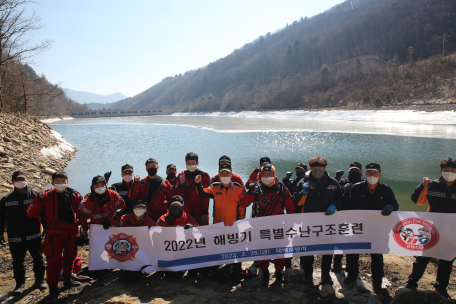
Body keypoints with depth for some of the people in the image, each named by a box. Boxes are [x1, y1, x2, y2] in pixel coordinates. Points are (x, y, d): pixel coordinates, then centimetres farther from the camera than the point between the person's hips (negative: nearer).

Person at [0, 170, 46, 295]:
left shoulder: (35, 195, -2)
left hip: (34, 236, -1)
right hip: (15, 238, 2)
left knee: (38, 259, 8)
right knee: (18, 261, 11)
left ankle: (39, 280, 25)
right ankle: (20, 283, 27)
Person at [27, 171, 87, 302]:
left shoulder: (74, 195, 1)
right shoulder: (47, 196, -2)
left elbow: (81, 212, 5)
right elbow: (31, 213, -6)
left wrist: (84, 227, 0)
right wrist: (39, 199, -19)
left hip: (72, 232, 3)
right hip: (55, 233, -3)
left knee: (70, 257, 16)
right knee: (54, 260, -9)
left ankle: (67, 279, 38)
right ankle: (53, 288, 3)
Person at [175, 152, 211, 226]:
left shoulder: (204, 176, -3)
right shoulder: (181, 175, 5)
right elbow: (176, 195, 1)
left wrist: (205, 213, -10)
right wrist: (181, 183, -17)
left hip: (200, 212, -2)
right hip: (185, 212, 2)